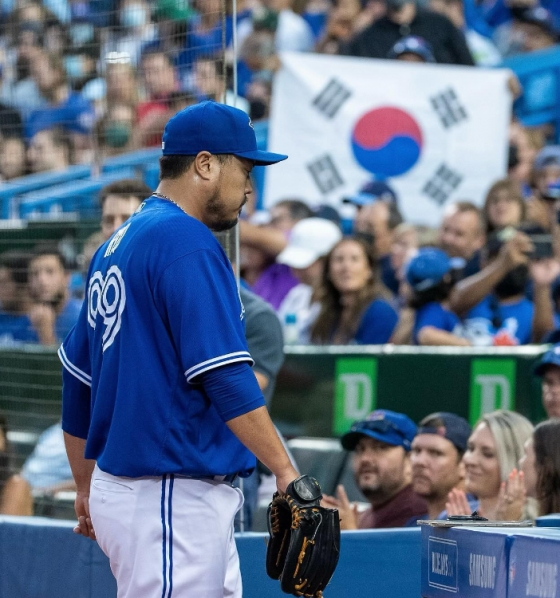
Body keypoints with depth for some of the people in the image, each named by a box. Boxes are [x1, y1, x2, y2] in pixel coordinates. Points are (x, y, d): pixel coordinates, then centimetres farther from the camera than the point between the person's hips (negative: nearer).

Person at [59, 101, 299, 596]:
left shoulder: (115, 246, 17)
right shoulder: (189, 244, -13)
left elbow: (77, 378, 22)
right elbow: (224, 375, -21)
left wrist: (88, 488, 29)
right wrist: (286, 472, -22)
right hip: (172, 498, -10)